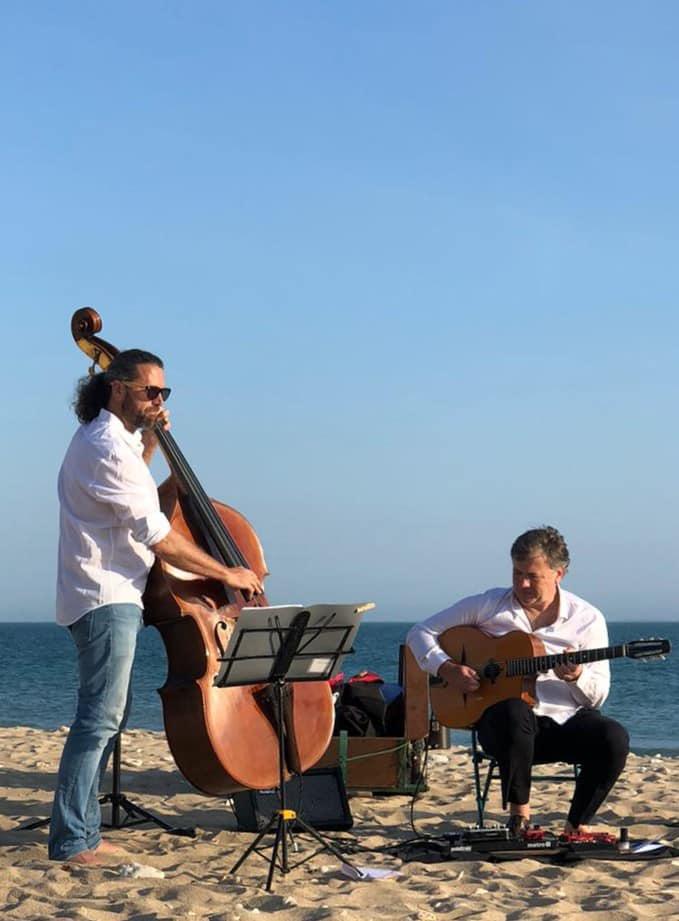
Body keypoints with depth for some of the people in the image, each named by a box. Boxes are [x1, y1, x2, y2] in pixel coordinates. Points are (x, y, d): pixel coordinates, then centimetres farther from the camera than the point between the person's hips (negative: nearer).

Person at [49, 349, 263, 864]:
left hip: (110, 598, 11)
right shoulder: (107, 447, -17)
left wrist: (149, 444, 20)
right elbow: (159, 537, -20)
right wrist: (228, 574, -12)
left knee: (108, 716, 13)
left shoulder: (105, 439, 15)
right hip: (106, 599, -11)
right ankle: (72, 841, -9)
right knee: (100, 717, -11)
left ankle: (82, 833, 19)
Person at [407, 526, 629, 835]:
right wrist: (446, 668, -13)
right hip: (503, 721, -1)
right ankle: (519, 813, -19)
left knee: (614, 738, -29)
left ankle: (576, 827, -8)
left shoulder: (587, 619, 4)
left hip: (565, 721, 2)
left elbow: (597, 696, 2)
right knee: (513, 710, -38)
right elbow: (420, 633, 6)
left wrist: (576, 677, -21)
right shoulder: (488, 606, 3)